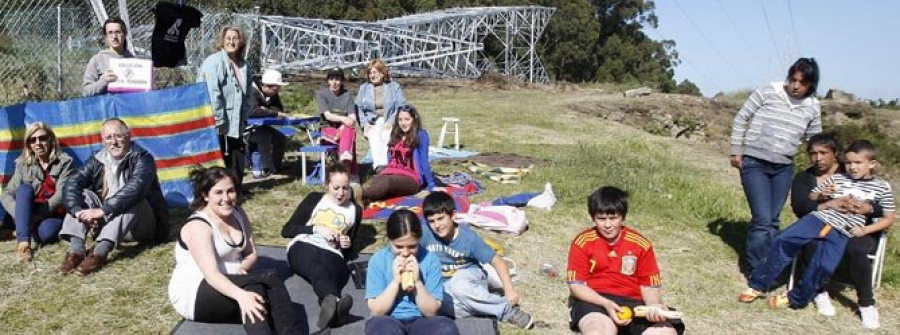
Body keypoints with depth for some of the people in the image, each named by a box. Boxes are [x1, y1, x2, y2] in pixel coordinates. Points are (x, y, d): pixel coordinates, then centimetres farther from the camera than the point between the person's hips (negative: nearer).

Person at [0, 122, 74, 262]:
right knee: (24, 188, -28)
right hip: (28, 214, 3)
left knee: (45, 233, -36)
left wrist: (37, 216, -23)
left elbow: (61, 195, -15)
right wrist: (19, 214, -21)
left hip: (54, 215, -3)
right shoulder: (23, 164, 4)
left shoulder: (64, 161, -5)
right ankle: (23, 242, -39)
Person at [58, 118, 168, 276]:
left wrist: (103, 210, -40)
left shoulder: (142, 159, -14)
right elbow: (72, 183, -11)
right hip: (107, 223, 5)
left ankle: (99, 253, -45)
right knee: (84, 195, -13)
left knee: (131, 199, -32)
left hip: (139, 225, -5)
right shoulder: (97, 160, 2)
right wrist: (78, 210, -30)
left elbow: (135, 188, -33)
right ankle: (75, 250, -30)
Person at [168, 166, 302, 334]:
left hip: (228, 285, 6)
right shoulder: (198, 226, -18)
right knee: (269, 278, -31)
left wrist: (241, 269, -14)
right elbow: (211, 274, -31)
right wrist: (241, 295, -49)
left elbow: (251, 253, 11)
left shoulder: (238, 214, 4)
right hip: (194, 295, -6)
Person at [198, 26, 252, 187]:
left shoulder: (243, 65, 14)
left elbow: (247, 94, 18)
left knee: (237, 161, 13)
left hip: (236, 125, 7)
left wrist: (243, 117, 10)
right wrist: (219, 120, -18)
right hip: (217, 126, -7)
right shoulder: (213, 62, -10)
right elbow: (212, 94, -17)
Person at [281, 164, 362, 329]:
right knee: (319, 271, -42)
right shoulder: (314, 199, 18)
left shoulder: (355, 210, 23)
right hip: (303, 247, -1)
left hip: (331, 254, 2)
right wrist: (317, 229, -3)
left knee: (341, 271, -41)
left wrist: (347, 245, 6)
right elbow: (286, 230, 11)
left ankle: (331, 307, -73)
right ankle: (335, 302, -74)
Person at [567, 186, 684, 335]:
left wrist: (654, 305, -17)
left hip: (631, 302, 3)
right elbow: (576, 285, -4)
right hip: (594, 301, -3)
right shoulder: (583, 242, -2)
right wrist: (606, 303, -19)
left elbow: (650, 285, 7)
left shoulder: (640, 244, 4)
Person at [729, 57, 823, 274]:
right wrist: (736, 151, -3)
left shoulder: (813, 107, 3)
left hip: (784, 168, 4)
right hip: (754, 163, -4)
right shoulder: (766, 93, -7)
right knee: (763, 220, -10)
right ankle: (753, 270, 4)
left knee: (773, 221, 12)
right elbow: (741, 119, -2)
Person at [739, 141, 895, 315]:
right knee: (782, 240, -17)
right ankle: (757, 285, -9)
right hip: (819, 217, 3)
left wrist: (865, 229, -4)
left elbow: (888, 219, 12)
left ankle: (796, 298, -3)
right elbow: (810, 198, 24)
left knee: (823, 265, -26)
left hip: (842, 233, -2)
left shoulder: (882, 187, 10)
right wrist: (821, 195, 1)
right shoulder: (836, 179, 16)